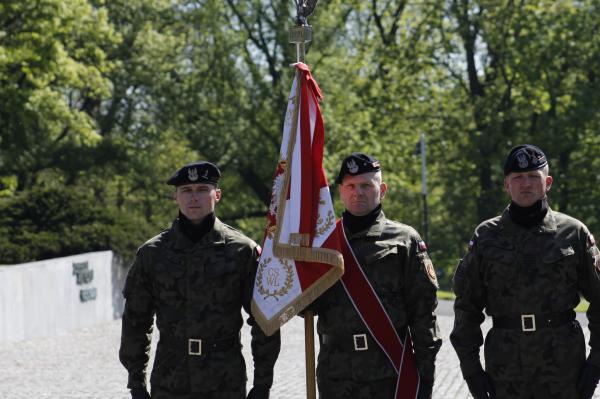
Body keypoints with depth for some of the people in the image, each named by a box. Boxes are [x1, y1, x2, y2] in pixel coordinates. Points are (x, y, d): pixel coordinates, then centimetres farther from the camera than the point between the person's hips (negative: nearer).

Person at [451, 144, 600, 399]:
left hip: (564, 366, -1)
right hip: (506, 370, 1)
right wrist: (470, 366, 1)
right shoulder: (486, 236, 4)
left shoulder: (573, 232, 3)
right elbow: (467, 306, 7)